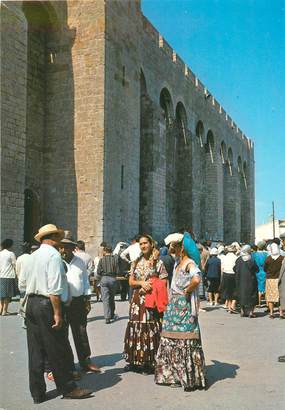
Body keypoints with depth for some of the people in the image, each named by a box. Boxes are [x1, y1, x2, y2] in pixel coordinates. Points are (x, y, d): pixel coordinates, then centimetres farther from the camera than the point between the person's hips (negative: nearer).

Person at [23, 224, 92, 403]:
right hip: (47, 305, -8)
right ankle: (68, 388, 15)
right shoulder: (54, 255, -12)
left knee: (36, 351, 11)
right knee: (58, 350, 3)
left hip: (31, 303, 8)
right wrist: (57, 313, -18)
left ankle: (37, 393, 19)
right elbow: (54, 288, -19)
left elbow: (24, 283, 15)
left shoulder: (33, 256, 14)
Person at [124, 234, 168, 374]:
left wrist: (151, 285, -14)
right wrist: (141, 283, -8)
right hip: (137, 300, 4)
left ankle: (149, 362, 5)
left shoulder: (158, 262, -2)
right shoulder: (136, 262, 12)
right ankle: (135, 361, 14)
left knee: (150, 330, -4)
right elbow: (131, 282, 10)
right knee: (136, 329, 5)